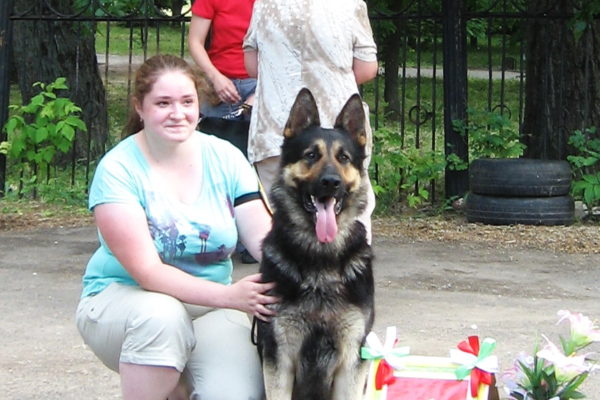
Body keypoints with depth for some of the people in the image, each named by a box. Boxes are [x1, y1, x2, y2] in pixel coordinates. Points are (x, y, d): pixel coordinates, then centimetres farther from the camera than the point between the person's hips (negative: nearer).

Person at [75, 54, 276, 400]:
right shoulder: (118, 170, -14)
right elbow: (146, 271, -21)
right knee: (162, 315, -37)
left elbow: (264, 239, -9)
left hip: (209, 308, 3)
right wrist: (228, 295, -35)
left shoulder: (225, 158, -2)